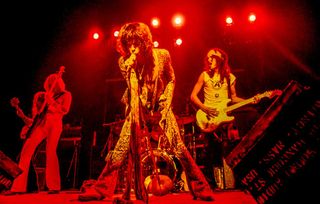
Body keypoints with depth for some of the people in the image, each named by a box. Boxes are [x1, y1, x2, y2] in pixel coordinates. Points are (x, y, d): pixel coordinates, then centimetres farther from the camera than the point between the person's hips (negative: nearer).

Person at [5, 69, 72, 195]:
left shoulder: (65, 95, 11)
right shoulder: (41, 96, 22)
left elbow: (65, 110, -7)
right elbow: (35, 115, 21)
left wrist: (51, 101, -13)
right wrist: (22, 115, 6)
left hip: (54, 124, -4)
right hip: (40, 124, 4)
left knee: (50, 151, -18)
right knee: (26, 150, -8)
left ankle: (54, 186, -10)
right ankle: (19, 186, -3)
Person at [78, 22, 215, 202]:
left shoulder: (162, 55, -8)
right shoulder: (125, 61, -5)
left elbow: (171, 80, 4)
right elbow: (131, 87, -17)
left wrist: (166, 104, -6)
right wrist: (132, 62, -27)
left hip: (160, 108, -1)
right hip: (138, 110, 1)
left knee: (180, 149, -9)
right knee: (119, 152, -5)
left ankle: (201, 188, 6)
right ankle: (101, 189, 10)